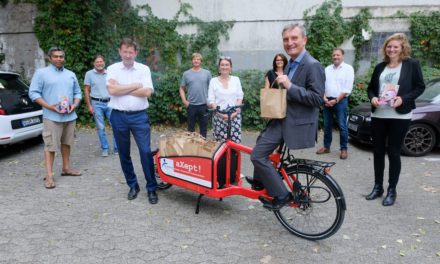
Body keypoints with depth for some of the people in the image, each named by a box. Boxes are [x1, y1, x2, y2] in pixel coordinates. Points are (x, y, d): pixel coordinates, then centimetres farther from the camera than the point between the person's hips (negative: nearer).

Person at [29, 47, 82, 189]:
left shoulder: (71, 75, 15)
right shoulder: (41, 73, 1)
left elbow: (77, 92, 17)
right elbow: (33, 92, -5)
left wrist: (75, 104, -3)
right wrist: (48, 106, -17)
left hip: (70, 116, 5)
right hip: (52, 117, -5)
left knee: (67, 143, 13)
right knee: (50, 145, -5)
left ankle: (66, 168, 24)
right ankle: (49, 176, -2)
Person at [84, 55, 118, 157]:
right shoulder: (89, 74, 4)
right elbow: (86, 90, 3)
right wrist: (89, 106, -4)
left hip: (109, 103, 2)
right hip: (97, 103, -2)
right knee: (101, 128, 3)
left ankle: (117, 148, 9)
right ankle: (105, 149, 15)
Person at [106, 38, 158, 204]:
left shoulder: (144, 69, 4)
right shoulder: (113, 69, 5)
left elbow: (147, 92, -10)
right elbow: (112, 90, -11)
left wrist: (121, 88, -9)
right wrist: (135, 85, -8)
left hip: (139, 116, -1)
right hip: (119, 116, 2)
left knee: (146, 152, -5)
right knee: (124, 153, 10)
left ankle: (151, 188, 7)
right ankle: (133, 185, 26)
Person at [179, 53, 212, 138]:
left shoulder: (207, 73, 4)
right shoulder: (186, 74, 5)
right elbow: (181, 88, 9)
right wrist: (184, 100, -1)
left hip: (203, 104, 0)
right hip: (191, 105, 0)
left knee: (204, 127, 8)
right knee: (191, 127, 10)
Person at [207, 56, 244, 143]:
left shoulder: (236, 79, 11)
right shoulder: (213, 81, 7)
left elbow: (240, 98, 7)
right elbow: (211, 101, 1)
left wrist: (235, 112, -8)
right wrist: (221, 114, -11)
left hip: (234, 116, 1)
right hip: (219, 116, -1)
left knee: (235, 142, -5)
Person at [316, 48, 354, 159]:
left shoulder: (348, 68, 1)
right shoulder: (327, 69, 14)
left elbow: (347, 89, -6)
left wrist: (336, 100, -13)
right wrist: (324, 98, -7)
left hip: (341, 100, -4)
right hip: (327, 101, 4)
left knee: (342, 126, -4)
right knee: (327, 125, 9)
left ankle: (344, 149, 6)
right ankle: (326, 147, 19)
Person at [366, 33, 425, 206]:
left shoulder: (412, 65, 1)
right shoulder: (380, 67, 13)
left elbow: (420, 87, -1)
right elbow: (371, 87, 16)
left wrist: (403, 99, -16)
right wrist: (372, 98, -5)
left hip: (400, 116, -4)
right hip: (378, 115, 4)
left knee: (393, 153, 2)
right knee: (378, 151, 9)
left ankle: (392, 190, 15)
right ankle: (378, 187, 23)